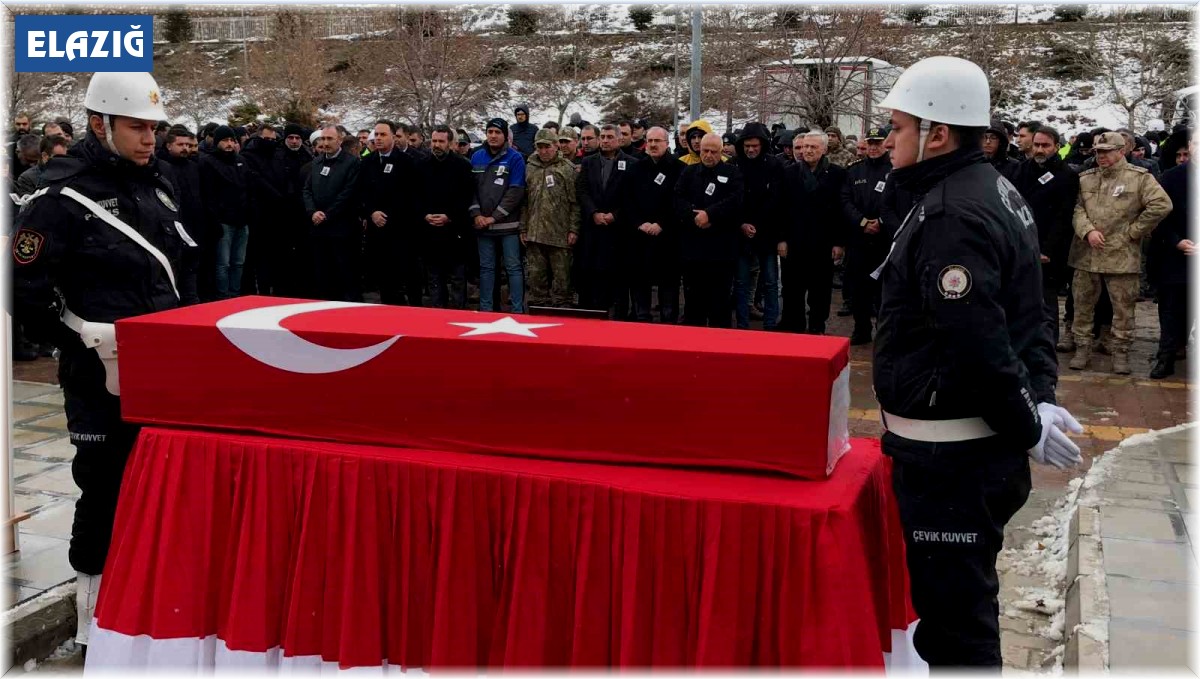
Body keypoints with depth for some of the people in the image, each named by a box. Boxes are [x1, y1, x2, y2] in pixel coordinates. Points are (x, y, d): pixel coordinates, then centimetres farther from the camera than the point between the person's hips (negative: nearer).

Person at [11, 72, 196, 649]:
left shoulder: (155, 186, 12)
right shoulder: (63, 199, -12)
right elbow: (24, 290, -14)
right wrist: (89, 336, -19)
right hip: (103, 379, -7)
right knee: (106, 493, 2)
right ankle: (96, 625, 17)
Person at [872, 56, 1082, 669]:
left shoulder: (951, 215, -20)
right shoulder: (992, 190, 13)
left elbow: (976, 343, -25)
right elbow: (1027, 317, 15)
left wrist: (1027, 426, -14)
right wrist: (1040, 400, 6)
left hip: (950, 453, -11)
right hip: (979, 443, 11)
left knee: (956, 617, 0)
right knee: (962, 597, 24)